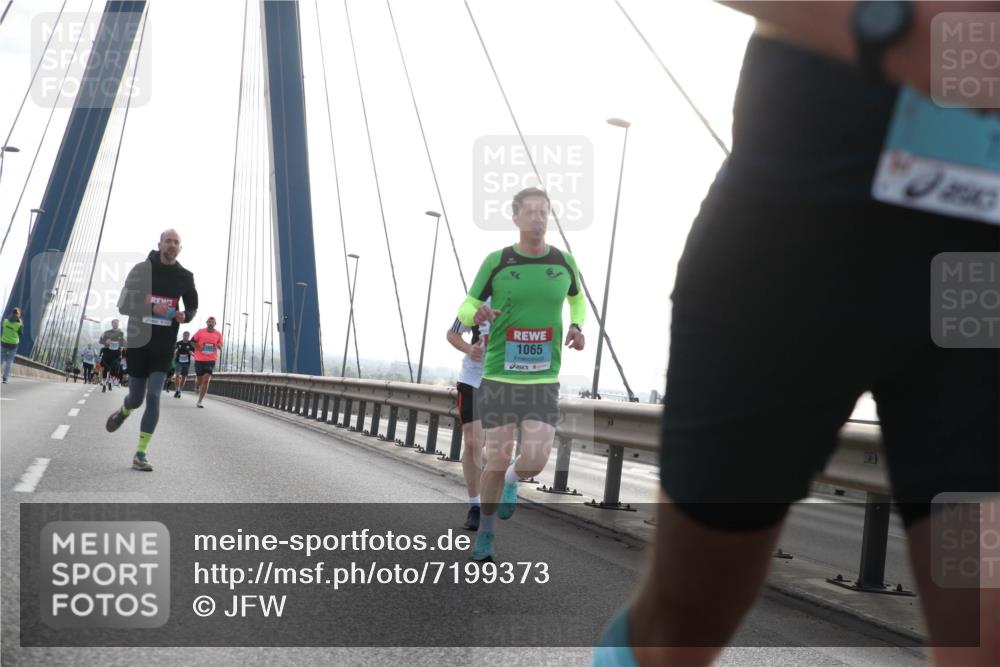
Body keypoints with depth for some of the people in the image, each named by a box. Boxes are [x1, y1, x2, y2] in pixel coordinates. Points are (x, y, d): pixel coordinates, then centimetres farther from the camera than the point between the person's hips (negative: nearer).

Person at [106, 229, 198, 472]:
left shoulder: (185, 277, 4)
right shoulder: (142, 269, -4)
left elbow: (193, 307, 17)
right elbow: (124, 305, -6)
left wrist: (185, 316, -7)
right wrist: (150, 308, -22)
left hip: (164, 347, 1)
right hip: (138, 342, -1)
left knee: (153, 397, -11)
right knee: (136, 398, 9)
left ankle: (141, 454, -6)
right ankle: (123, 412, 48)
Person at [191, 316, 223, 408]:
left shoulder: (218, 334, 5)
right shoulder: (200, 331, 2)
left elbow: (221, 346, 12)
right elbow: (192, 341, 7)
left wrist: (218, 346, -11)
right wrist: (198, 347, -9)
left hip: (211, 360, 0)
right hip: (199, 359, 0)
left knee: (206, 380, -13)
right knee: (200, 379, 11)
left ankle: (200, 401, -10)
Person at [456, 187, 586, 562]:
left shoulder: (564, 262, 5)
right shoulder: (496, 262, -2)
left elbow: (577, 297, 26)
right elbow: (466, 309, 5)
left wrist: (576, 327, 6)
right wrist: (477, 313, -19)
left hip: (544, 379, 2)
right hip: (498, 376, -1)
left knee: (534, 463, -11)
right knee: (496, 462, -1)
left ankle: (512, 480, 27)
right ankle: (485, 534, 23)